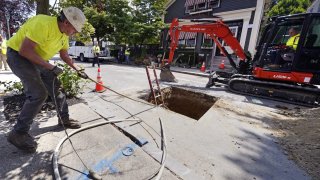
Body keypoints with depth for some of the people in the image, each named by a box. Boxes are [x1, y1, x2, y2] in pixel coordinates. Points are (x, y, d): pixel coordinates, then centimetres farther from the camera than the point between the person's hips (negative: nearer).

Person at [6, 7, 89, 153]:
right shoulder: (43, 24, -28)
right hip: (18, 55, -8)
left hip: (37, 58, 9)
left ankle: (64, 119, 22)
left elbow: (65, 55, 11)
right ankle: (18, 133, -3)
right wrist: (50, 67, -29)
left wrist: (78, 69, 6)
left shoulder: (64, 33, 0)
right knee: (39, 94, -19)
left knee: (56, 88, 6)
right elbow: (25, 50, -30)